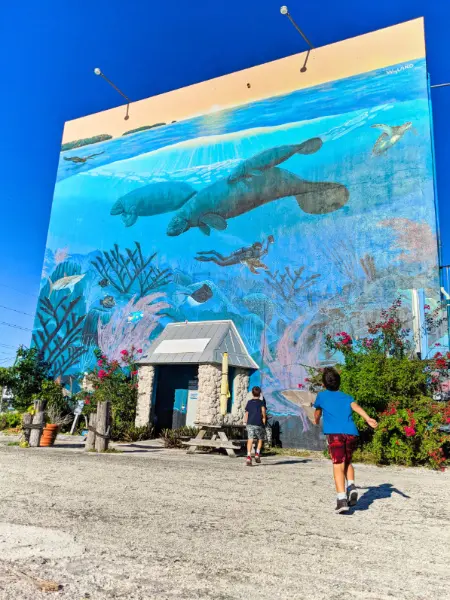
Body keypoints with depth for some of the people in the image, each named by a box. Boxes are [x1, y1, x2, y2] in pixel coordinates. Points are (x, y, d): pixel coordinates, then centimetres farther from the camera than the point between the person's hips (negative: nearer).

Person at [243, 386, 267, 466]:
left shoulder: (249, 402, 13)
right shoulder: (261, 402, 2)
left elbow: (246, 414, 14)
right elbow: (263, 409, -17)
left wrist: (245, 422, 26)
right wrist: (264, 418, -4)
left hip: (250, 423, 2)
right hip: (258, 424, -2)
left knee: (250, 440, -3)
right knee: (260, 439, 18)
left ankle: (249, 456, -16)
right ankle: (257, 454, 6)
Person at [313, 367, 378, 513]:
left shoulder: (321, 395, 21)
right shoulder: (346, 397, 24)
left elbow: (317, 414, 37)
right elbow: (356, 407, 2)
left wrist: (317, 421, 59)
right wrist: (368, 419, -15)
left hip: (335, 433, -3)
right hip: (352, 433, 3)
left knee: (338, 466, -6)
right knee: (347, 462, 23)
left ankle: (342, 499, -21)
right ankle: (351, 487, 2)